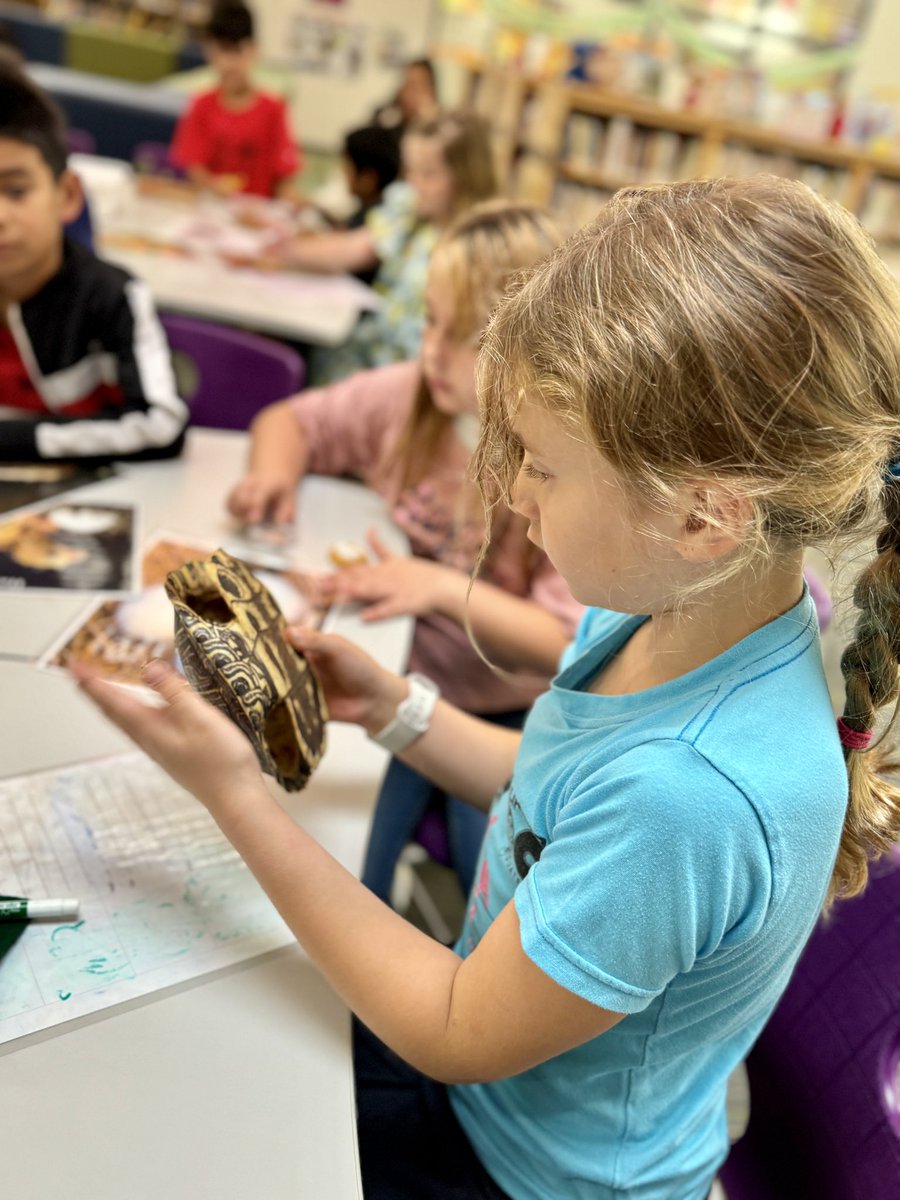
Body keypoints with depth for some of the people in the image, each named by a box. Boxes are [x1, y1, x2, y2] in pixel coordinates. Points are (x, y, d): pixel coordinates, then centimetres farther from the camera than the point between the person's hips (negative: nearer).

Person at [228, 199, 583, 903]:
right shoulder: (409, 396, -4)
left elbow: (571, 647, -19)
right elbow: (288, 420, 11)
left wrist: (444, 588, -31)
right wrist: (274, 473, -12)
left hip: (506, 720, -2)